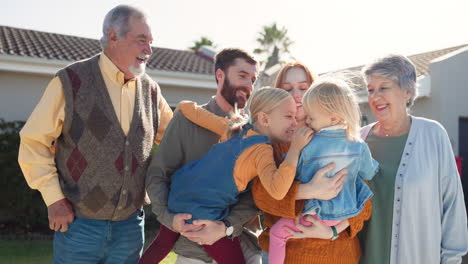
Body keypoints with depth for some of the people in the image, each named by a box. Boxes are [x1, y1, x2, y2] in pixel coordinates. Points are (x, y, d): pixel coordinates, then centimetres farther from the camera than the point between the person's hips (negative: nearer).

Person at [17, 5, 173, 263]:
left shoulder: (150, 89, 5)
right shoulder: (71, 81, -7)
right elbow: (33, 142, -4)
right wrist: (54, 199, -9)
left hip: (130, 225, 4)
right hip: (79, 222, -4)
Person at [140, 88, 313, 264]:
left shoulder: (236, 127, -2)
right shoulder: (262, 149, -22)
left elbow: (188, 108, 2)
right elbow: (277, 190, -38)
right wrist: (295, 148, -32)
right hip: (204, 216, -8)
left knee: (163, 243, 31)